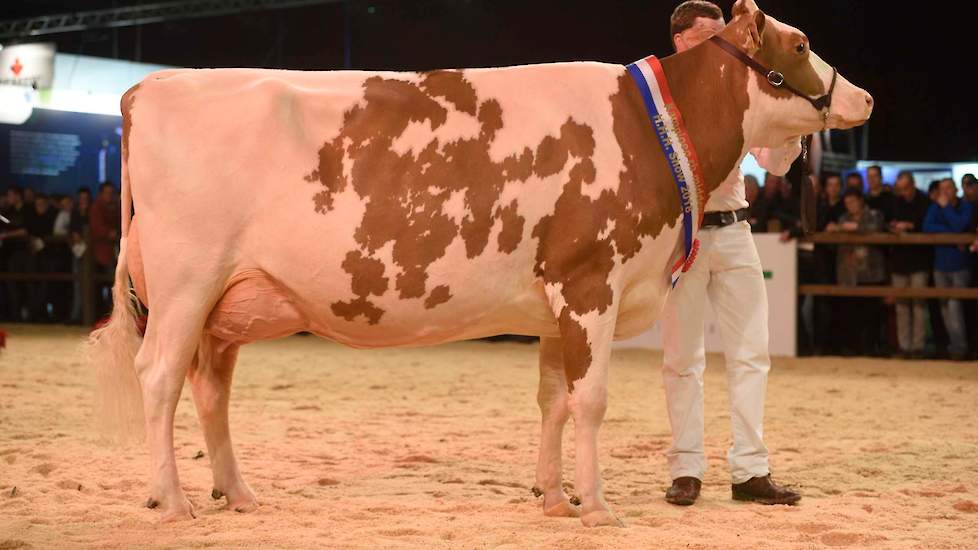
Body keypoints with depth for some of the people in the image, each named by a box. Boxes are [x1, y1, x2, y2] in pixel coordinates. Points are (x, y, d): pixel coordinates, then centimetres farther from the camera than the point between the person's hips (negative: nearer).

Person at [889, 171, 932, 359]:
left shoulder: (925, 203, -5)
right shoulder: (896, 203, 9)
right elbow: (888, 224, 18)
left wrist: (909, 226, -17)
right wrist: (892, 226, -3)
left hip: (919, 261, -5)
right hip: (899, 260, 5)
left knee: (919, 303, -5)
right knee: (901, 304, 6)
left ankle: (918, 345, -2)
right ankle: (904, 345, 10)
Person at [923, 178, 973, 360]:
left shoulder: (966, 207, -3)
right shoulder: (935, 207, 6)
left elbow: (959, 226, -20)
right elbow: (927, 227, -12)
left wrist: (946, 206, -14)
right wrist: (952, 235, -17)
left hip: (960, 265, -4)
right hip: (940, 265, 4)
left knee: (954, 305, -14)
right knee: (945, 307, 6)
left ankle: (960, 347, -9)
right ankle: (954, 344, 15)